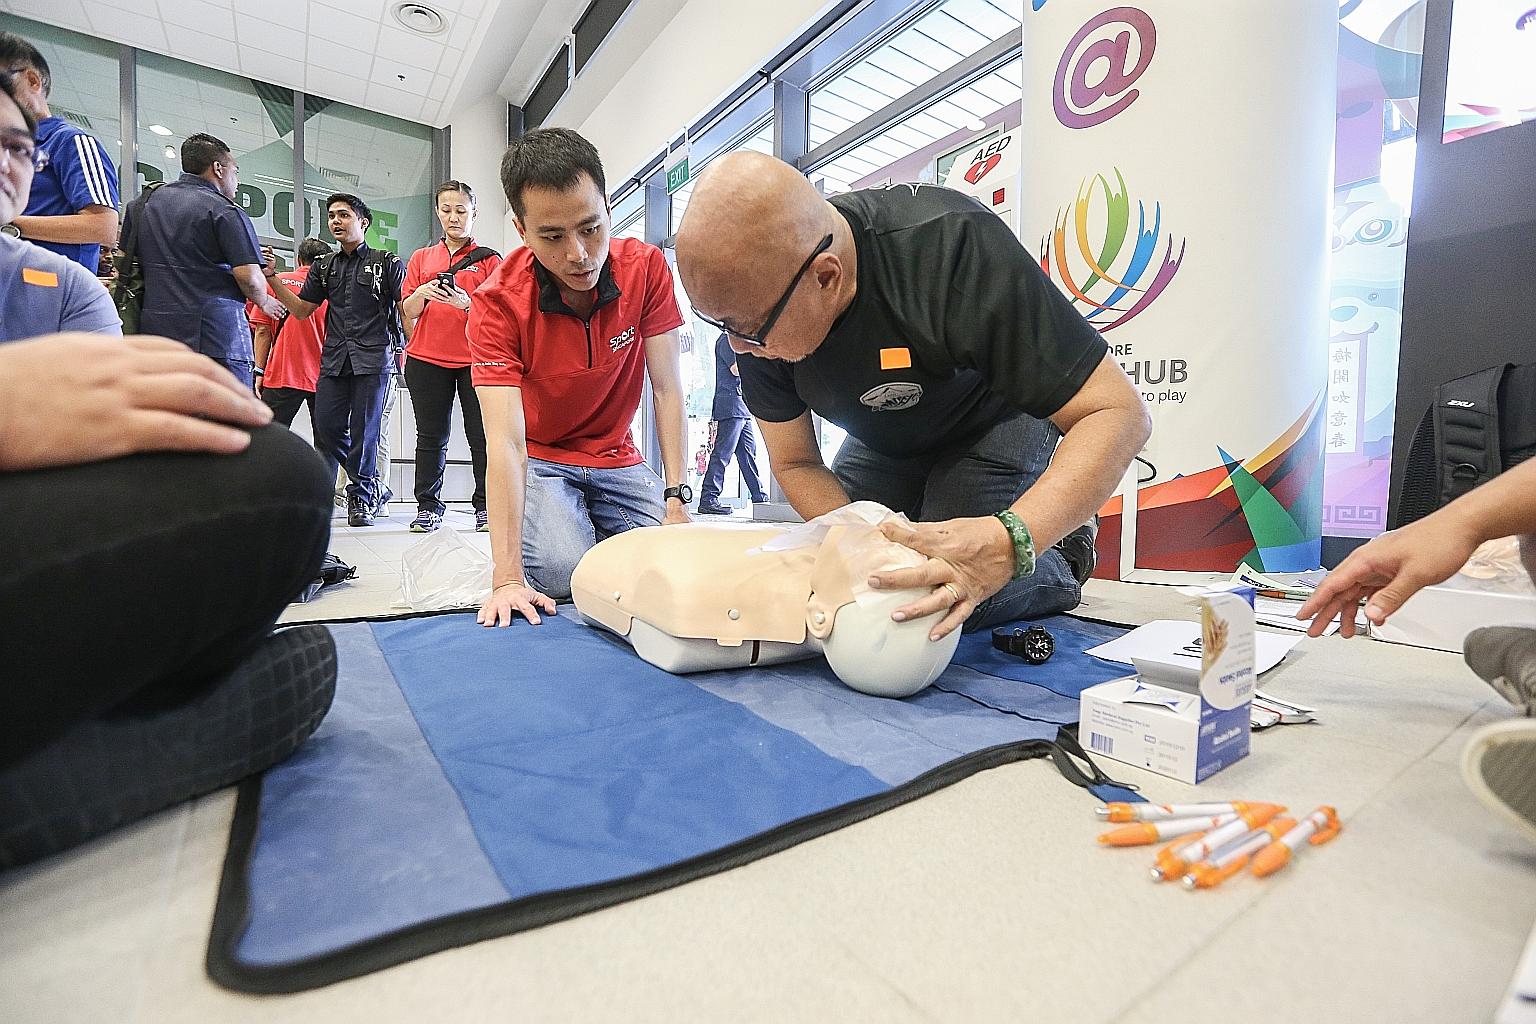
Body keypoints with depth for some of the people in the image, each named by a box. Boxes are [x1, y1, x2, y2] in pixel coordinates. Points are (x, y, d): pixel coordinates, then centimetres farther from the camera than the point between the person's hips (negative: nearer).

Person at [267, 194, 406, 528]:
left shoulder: (387, 262, 7)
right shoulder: (324, 267, 20)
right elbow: (301, 309, 17)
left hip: (374, 358, -5)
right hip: (334, 360, 5)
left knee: (364, 431, -5)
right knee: (326, 427, -1)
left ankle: (360, 496, 8)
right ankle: (373, 484, 15)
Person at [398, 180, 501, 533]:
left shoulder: (489, 259, 8)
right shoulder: (421, 258, 17)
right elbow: (407, 312, 11)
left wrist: (466, 303, -18)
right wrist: (421, 294, -10)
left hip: (475, 358, -2)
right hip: (427, 358, 3)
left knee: (482, 435, -5)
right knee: (431, 436, 4)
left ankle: (485, 508, 2)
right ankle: (428, 507, 10)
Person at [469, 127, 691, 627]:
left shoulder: (647, 267, -14)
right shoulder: (498, 302, -21)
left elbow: (667, 390, -12)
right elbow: (505, 441, -28)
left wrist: (676, 498, -21)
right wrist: (507, 578, -35)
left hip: (618, 459, 3)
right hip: (540, 461, -2)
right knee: (564, 575, -27)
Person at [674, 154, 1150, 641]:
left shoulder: (950, 246, -38)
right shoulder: (753, 303, -23)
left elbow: (1118, 413, -35)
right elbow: (796, 463, -14)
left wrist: (1007, 542, -51)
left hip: (996, 420, -4)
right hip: (883, 440, 5)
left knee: (952, 606, -22)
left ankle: (1062, 565, 10)